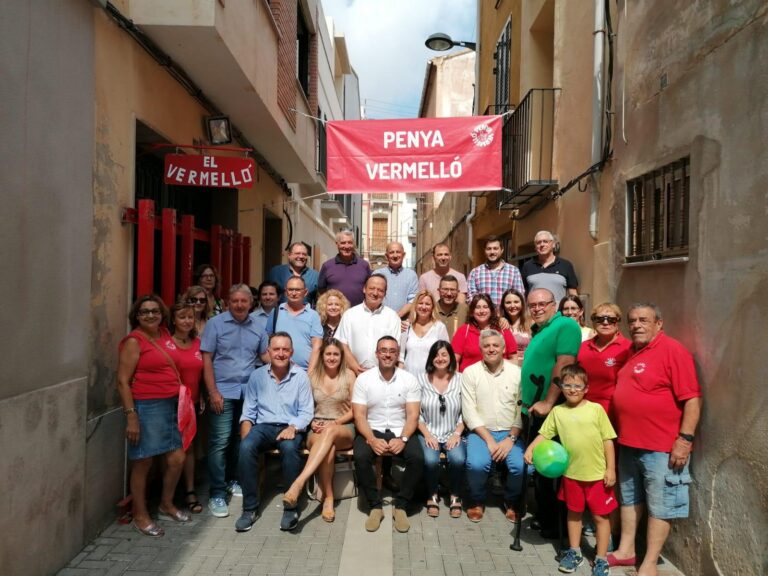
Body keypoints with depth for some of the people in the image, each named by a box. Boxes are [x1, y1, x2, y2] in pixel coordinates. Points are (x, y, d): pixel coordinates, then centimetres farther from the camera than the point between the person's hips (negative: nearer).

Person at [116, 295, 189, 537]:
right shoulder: (134, 341, -10)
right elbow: (123, 381, -12)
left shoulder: (165, 335, 10)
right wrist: (131, 416, -17)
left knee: (177, 459, 12)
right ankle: (140, 516, 22)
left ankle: (167, 505, 34)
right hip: (146, 407, -7)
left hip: (170, 405, 7)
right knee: (143, 463, 5)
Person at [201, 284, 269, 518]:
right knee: (220, 443, -4)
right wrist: (213, 391, -11)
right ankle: (217, 494, 5)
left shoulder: (257, 327, 9)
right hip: (223, 392, -4)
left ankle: (232, 480, 31)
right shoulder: (216, 323, -3)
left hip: (249, 392, 4)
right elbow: (206, 359, -5)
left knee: (241, 440, 13)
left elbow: (265, 354, 16)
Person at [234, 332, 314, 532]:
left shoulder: (300, 376, 1)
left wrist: (292, 428, -20)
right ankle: (250, 508, -17)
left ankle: (291, 507, -20)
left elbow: (306, 412, -1)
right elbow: (248, 411, 8)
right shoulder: (257, 375, 6)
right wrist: (246, 433, -10)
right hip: (263, 426, 2)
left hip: (290, 427, -2)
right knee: (246, 447, -30)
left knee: (290, 448, -36)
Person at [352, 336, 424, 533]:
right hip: (372, 431, 0)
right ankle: (375, 506, -11)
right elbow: (359, 416, -6)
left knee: (417, 457, -28)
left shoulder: (409, 380, 0)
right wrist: (372, 439, -22)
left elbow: (413, 416, -4)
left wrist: (403, 439, -21)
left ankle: (401, 506, -7)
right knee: (360, 456, -31)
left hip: (400, 432, 1)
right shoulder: (364, 379, -1)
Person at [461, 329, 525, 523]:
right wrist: (489, 440, -12)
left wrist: (511, 438, -12)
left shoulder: (517, 372, 1)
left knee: (522, 467, -24)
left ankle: (511, 502, 11)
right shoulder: (470, 373, -2)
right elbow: (469, 412, -6)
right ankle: (478, 501, 5)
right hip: (481, 431, -1)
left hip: (510, 433, 1)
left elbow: (523, 410, -2)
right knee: (477, 464, -29)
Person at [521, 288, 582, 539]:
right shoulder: (538, 331, 16)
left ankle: (552, 524, 13)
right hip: (534, 411, 10)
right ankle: (543, 517, 32)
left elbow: (564, 364, -23)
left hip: (550, 412, -9)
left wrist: (547, 403, -25)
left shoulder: (565, 325, -13)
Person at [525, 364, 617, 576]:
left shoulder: (596, 409, -8)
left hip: (598, 474, -2)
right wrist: (530, 449, -13)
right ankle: (574, 552, 34)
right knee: (574, 513, 18)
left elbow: (608, 440, -4)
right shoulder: (557, 412, -2)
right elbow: (544, 434, 3)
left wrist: (611, 468, -6)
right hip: (571, 473, 2)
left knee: (601, 516, 8)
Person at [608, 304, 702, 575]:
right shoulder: (630, 352, 11)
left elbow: (692, 398, -17)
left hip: (662, 447, -8)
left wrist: (685, 438, -21)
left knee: (660, 506, 4)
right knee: (630, 499, 18)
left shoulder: (673, 350, -13)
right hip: (628, 443, 8)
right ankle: (626, 550, 31)